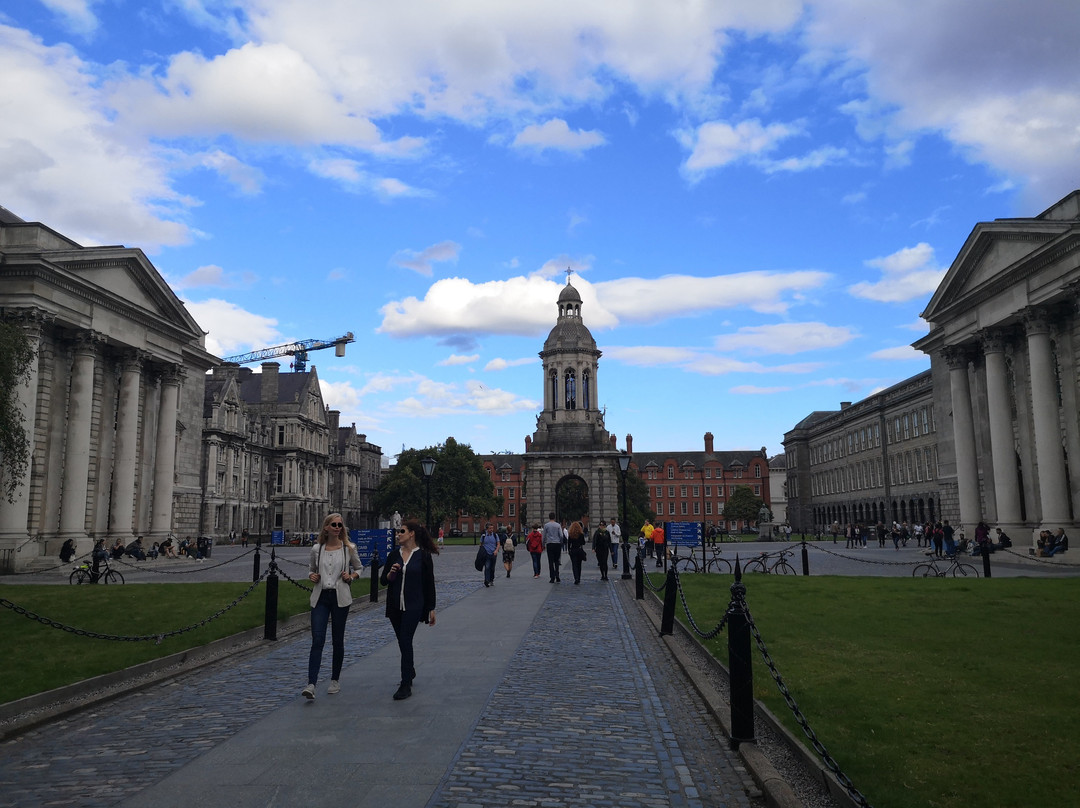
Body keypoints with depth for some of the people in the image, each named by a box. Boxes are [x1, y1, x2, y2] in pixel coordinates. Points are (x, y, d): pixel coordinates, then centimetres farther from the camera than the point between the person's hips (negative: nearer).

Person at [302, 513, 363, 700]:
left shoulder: (349, 548, 0)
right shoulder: (317, 549, 3)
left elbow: (359, 568, 12)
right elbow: (310, 569, 18)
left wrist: (351, 577, -7)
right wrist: (312, 576, -3)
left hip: (340, 598, -1)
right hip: (320, 598, 1)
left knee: (337, 641, 8)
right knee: (317, 640, -9)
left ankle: (335, 680, 23)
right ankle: (311, 685, -12)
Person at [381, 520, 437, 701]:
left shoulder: (423, 555, -6)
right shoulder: (394, 554, 5)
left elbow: (430, 583, -2)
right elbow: (383, 581, 8)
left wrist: (431, 609, -2)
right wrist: (391, 573, -14)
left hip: (414, 606, -5)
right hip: (395, 606, 5)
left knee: (405, 641, -10)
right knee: (403, 642, 16)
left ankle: (406, 685, -4)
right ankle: (410, 670, 40)